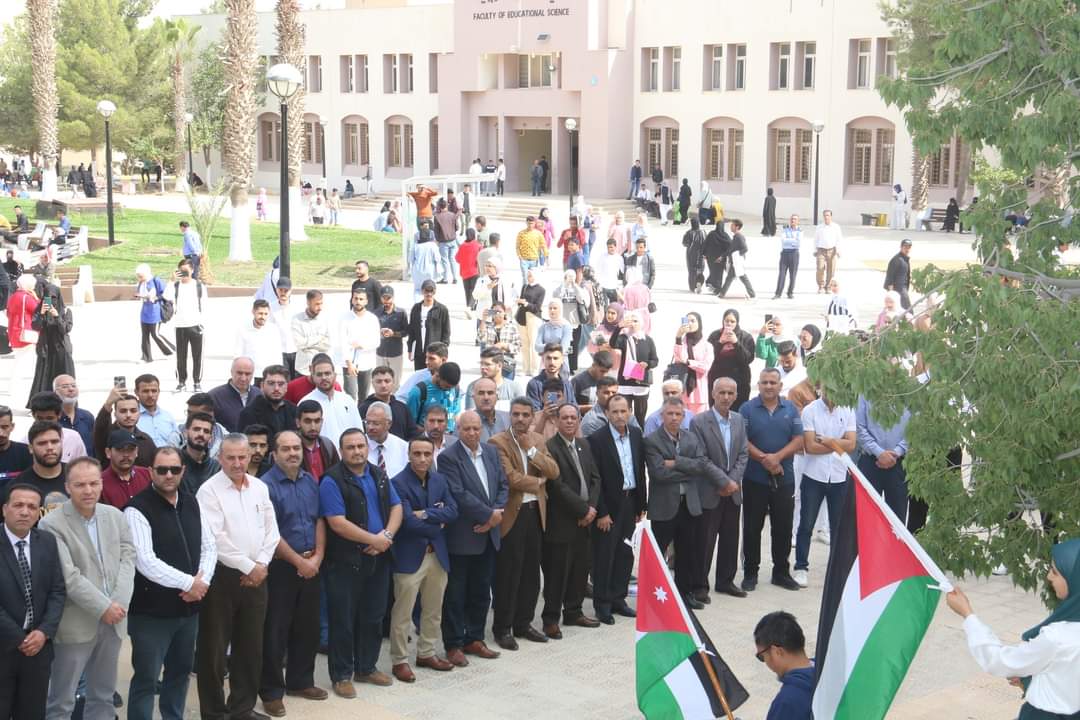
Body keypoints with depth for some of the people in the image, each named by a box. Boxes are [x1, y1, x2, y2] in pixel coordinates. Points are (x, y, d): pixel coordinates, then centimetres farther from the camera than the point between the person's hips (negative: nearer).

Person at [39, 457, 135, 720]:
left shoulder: (116, 516, 7)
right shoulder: (52, 525, -11)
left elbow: (128, 558, 3)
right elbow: (68, 577, -16)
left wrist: (119, 602, -11)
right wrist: (103, 608, -14)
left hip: (113, 619, 5)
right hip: (76, 624, -5)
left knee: (103, 695, 15)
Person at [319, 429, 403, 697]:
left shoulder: (379, 476, 9)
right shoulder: (332, 481, -13)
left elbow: (396, 507, 8)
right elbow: (338, 524, -20)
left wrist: (387, 535, -11)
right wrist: (374, 540, -16)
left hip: (378, 559, 6)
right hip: (345, 562, -6)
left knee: (373, 617, 14)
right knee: (343, 620, 1)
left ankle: (367, 667, 27)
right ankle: (341, 675, 11)